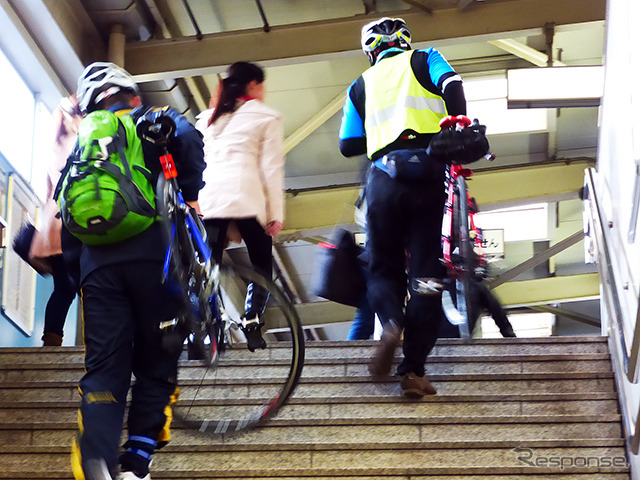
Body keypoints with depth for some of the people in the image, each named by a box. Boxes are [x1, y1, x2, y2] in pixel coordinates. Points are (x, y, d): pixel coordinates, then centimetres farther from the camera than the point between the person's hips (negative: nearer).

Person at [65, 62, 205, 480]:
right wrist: (190, 195, 0)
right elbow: (187, 138, -10)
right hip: (152, 253, -3)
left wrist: (75, 260, 25)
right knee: (156, 363, 7)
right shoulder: (154, 119, 13)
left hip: (98, 262, 3)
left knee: (103, 368, 0)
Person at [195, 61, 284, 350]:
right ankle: (252, 320, -10)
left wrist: (194, 203, 18)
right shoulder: (266, 117, 10)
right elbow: (271, 168, 2)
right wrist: (276, 213, 2)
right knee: (261, 262, 9)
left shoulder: (206, 118, 25)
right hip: (247, 199, -4)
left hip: (208, 199, 4)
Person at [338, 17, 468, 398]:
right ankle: (414, 369, -8)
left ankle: (391, 322, -20)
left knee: (384, 267, 13)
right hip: (428, 175, -1)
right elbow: (452, 86, -5)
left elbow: (349, 145, 18)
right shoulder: (424, 60, 16)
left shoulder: (361, 85, 22)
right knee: (426, 271, 0)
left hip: (384, 178, 2)